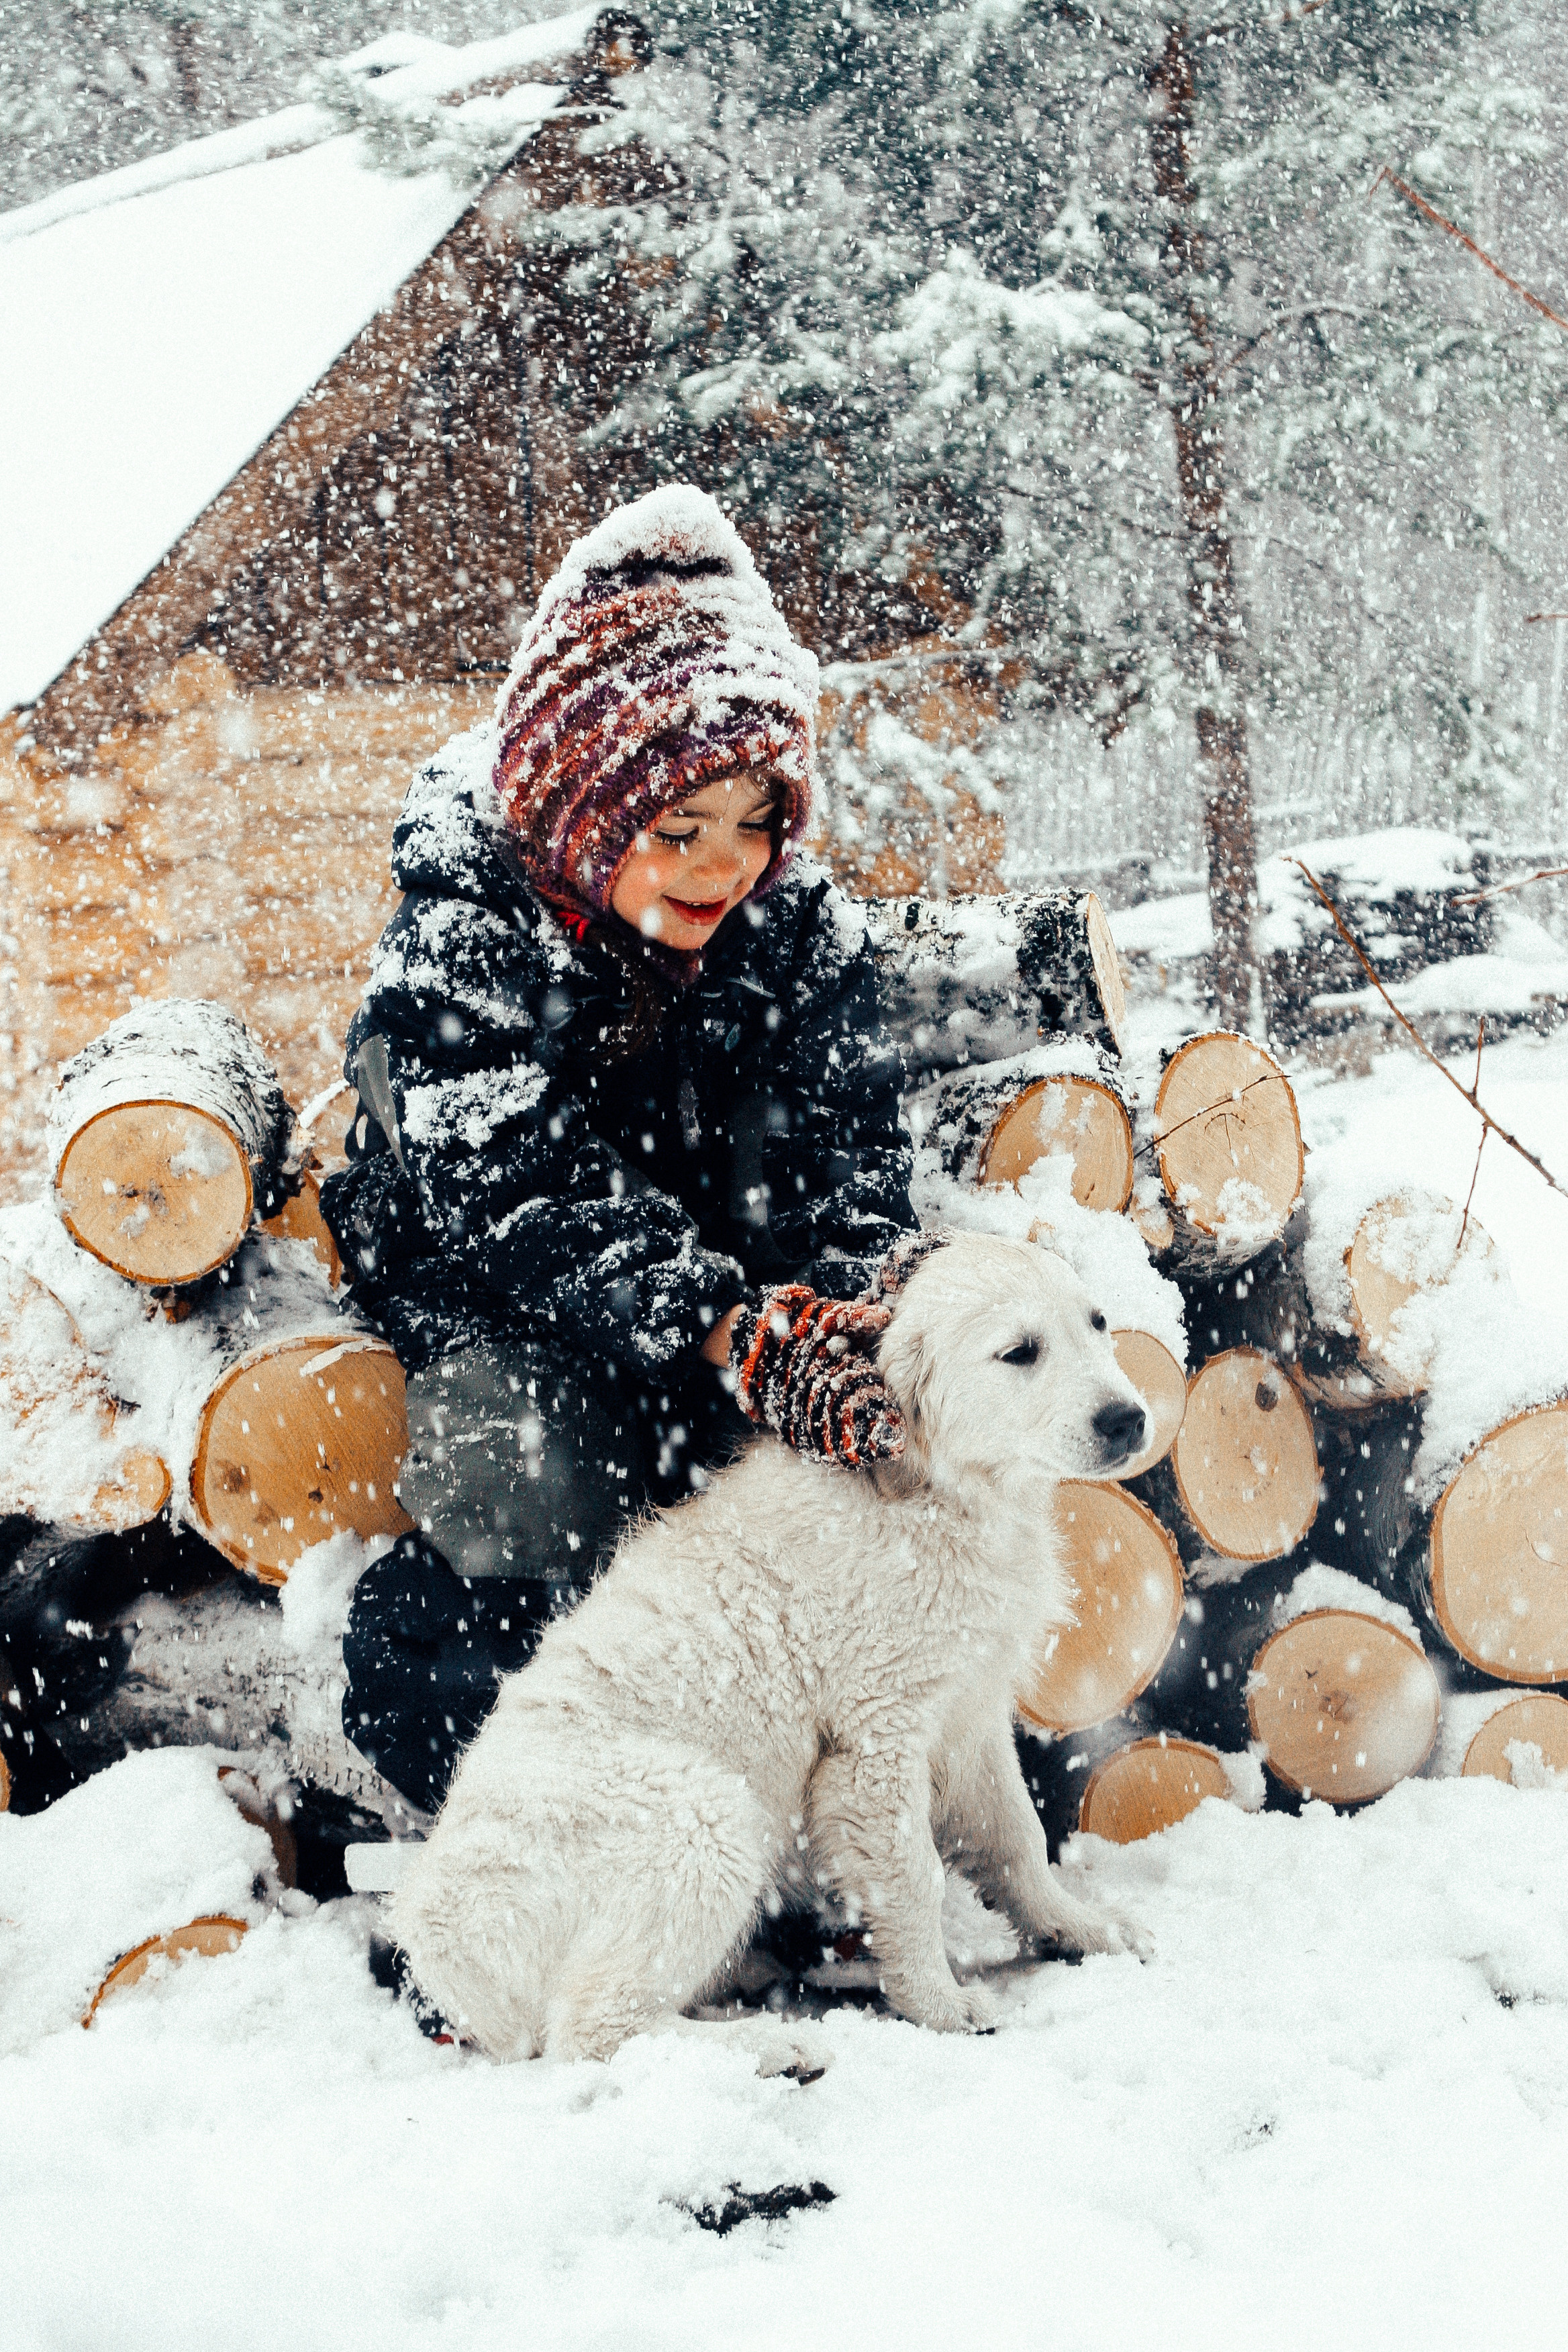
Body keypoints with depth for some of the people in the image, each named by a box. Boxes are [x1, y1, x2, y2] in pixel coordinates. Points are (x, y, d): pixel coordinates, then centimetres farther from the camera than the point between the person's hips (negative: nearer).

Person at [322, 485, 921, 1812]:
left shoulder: (804, 931, -2)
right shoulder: (463, 939, -16)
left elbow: (847, 1159, -9)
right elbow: (527, 1201, -28)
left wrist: (858, 1311, -33)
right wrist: (751, 1341, -41)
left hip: (742, 1301, 4)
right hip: (489, 1323, -3)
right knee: (533, 1483, -32)